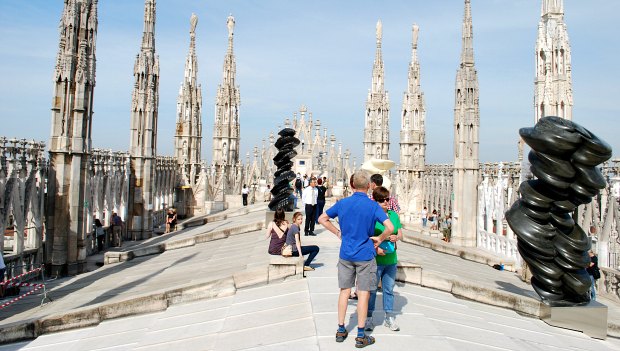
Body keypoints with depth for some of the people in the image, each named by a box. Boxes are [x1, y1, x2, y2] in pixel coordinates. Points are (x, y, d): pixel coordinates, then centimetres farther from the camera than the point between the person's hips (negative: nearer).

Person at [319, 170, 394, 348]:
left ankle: (341, 330, 23)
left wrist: (338, 232, 9)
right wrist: (379, 239, -4)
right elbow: (390, 228, -21)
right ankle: (361, 336, 13)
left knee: (344, 291, 13)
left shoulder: (342, 203, -2)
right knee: (363, 294, 5)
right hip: (365, 256, -3)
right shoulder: (373, 206, -12)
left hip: (345, 255, 4)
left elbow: (322, 219, 7)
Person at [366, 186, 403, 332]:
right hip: (375, 259, -5)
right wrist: (375, 248, -23)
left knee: (389, 289, 15)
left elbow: (400, 234, 12)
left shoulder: (394, 215, 7)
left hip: (391, 259, 5)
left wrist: (396, 237, -10)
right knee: (371, 289, 7)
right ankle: (368, 318, 20)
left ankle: (389, 318, 27)